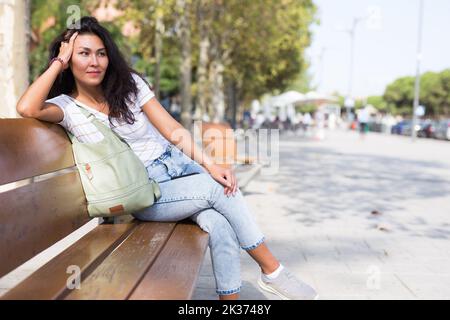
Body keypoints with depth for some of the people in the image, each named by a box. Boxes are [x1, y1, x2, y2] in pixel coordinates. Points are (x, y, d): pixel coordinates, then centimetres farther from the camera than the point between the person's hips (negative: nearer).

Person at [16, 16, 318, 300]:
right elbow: (26, 108, -28)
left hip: (179, 167, 3)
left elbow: (174, 131, -2)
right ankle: (273, 271, -11)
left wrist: (210, 164, -15)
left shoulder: (129, 83, 2)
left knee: (219, 223, -27)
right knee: (218, 190, -26)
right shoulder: (66, 106, -4)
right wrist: (58, 62, -15)